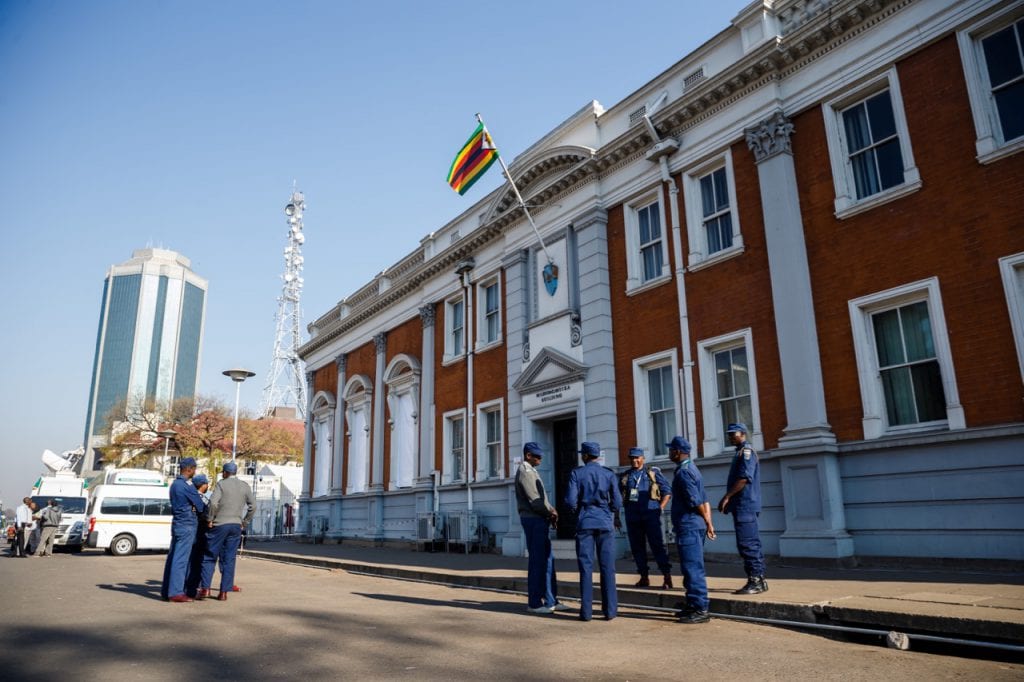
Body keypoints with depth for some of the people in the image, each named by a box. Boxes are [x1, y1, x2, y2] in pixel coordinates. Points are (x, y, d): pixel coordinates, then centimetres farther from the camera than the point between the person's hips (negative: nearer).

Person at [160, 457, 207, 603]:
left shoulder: (174, 484, 13)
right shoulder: (187, 486, -16)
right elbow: (200, 506, -10)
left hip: (177, 523, 9)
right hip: (187, 525, -9)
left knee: (172, 557, 12)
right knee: (180, 559, -7)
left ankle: (166, 591, 18)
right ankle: (175, 592, -5)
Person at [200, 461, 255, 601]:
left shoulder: (222, 484, -5)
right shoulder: (245, 486, 8)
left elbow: (213, 502, -18)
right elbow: (253, 506, 7)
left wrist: (210, 519, -8)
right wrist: (244, 521, 14)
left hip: (219, 525, -4)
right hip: (236, 525, 4)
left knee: (209, 557, 8)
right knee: (228, 560, 6)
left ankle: (206, 588, 3)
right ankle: (224, 592, 6)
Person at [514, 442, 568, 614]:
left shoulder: (531, 471, 18)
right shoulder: (525, 472, -13)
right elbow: (534, 500, -19)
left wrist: (551, 510, 3)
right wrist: (550, 513, -6)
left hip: (539, 520, 10)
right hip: (533, 520, -10)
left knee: (547, 560, 12)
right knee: (537, 561, -4)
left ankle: (550, 601, 18)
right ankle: (534, 603, 4)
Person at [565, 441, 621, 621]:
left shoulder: (577, 473, -3)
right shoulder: (609, 474, 1)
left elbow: (570, 501, -7)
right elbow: (617, 503, -2)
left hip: (585, 523, -1)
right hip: (605, 523, 1)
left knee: (586, 567, 3)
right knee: (607, 567, 6)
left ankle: (586, 611, 5)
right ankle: (610, 610, 7)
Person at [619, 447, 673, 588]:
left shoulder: (653, 473, 8)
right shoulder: (624, 477, 15)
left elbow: (666, 492, 7)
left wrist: (660, 507, -5)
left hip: (650, 514, -3)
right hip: (632, 517, 3)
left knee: (657, 545, -7)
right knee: (637, 547, 6)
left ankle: (667, 577, -5)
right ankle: (644, 577, 15)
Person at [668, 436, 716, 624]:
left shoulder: (683, 472, -15)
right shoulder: (691, 468, 16)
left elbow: (696, 501, -18)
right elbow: (705, 500, 15)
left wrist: (706, 522, -4)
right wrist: (708, 523, 11)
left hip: (688, 527, -10)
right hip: (696, 526, 10)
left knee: (692, 568, -7)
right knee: (691, 567, 16)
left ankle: (700, 610, -3)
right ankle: (693, 606, 25)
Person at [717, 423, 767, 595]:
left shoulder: (746, 451, -10)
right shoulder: (741, 452, 20)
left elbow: (744, 478, -20)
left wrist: (727, 497, -18)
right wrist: (729, 500, 19)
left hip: (745, 505, -10)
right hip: (743, 506, 10)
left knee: (747, 544, -10)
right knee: (752, 543, 12)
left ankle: (755, 581, -8)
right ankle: (759, 580, 17)